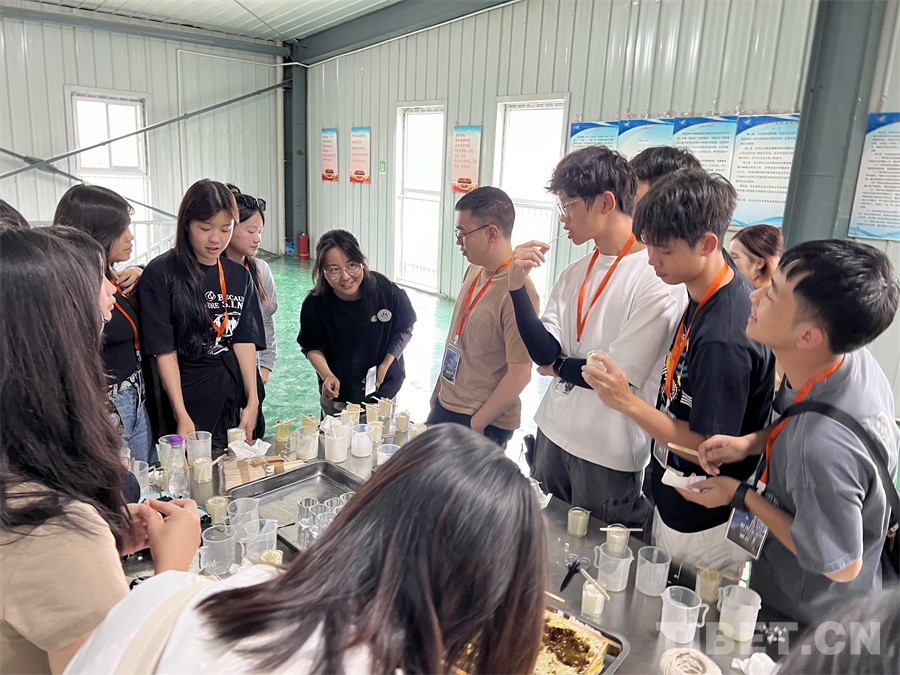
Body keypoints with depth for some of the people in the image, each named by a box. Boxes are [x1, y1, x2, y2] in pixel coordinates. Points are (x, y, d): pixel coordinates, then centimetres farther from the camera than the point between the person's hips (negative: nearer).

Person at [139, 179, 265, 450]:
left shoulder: (239, 275, 8)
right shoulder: (162, 274, -7)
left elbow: (245, 341, 2)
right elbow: (165, 351, -10)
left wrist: (253, 401, -7)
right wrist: (182, 416, -15)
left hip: (240, 399, 4)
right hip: (192, 404, -4)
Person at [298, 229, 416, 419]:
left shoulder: (388, 291, -21)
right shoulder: (315, 304, -19)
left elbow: (404, 329, -3)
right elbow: (312, 347, -3)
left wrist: (386, 364, -12)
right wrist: (326, 375, -19)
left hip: (383, 387, 0)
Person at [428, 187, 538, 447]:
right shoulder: (474, 271, 3)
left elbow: (520, 374, -22)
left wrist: (475, 425, -16)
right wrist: (439, 387, 16)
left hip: (484, 423, -8)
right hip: (445, 407, 8)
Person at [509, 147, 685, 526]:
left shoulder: (657, 277, -18)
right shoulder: (575, 273, 6)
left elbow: (619, 377, -19)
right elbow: (543, 351, -3)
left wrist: (560, 367, -3)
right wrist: (517, 285, -13)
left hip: (609, 455, -7)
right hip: (553, 435, 7)